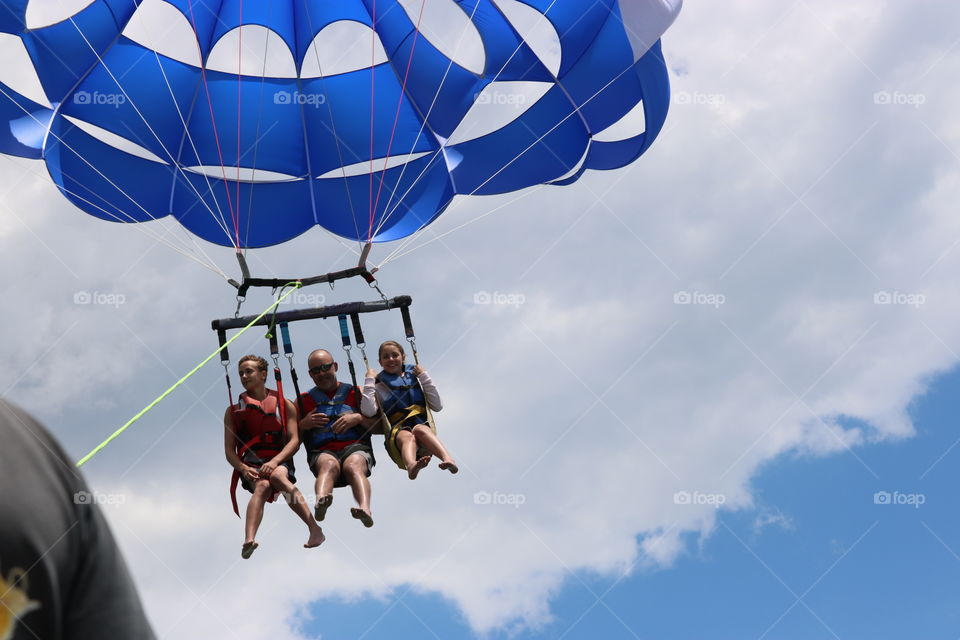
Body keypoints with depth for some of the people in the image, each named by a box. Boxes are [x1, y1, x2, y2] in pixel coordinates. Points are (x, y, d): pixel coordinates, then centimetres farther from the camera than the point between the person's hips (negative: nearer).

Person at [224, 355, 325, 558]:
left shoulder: (284, 405, 14)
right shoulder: (233, 411, 18)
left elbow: (295, 440, 2)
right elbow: (229, 450, 11)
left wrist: (275, 461, -16)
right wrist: (243, 468, -12)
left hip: (279, 462, 0)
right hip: (250, 464, 0)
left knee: (277, 475, -37)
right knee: (262, 486, -35)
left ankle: (315, 529, -46)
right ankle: (249, 540, -60)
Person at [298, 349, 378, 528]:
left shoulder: (356, 394, 22)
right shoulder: (304, 401, 24)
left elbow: (380, 426, 14)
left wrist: (358, 418, -2)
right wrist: (304, 424, 1)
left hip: (355, 447, 0)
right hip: (322, 451, 0)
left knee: (353, 466, -37)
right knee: (329, 464, -38)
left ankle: (365, 508, -64)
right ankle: (321, 502, -68)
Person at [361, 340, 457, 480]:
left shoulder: (415, 378, 22)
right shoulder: (379, 385, 17)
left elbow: (437, 406, 12)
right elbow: (368, 411, -3)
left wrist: (424, 377, 10)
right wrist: (369, 381, 0)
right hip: (396, 430, -1)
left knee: (419, 429, -35)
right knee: (407, 437, -37)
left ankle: (447, 459, -60)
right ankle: (411, 466, -71)